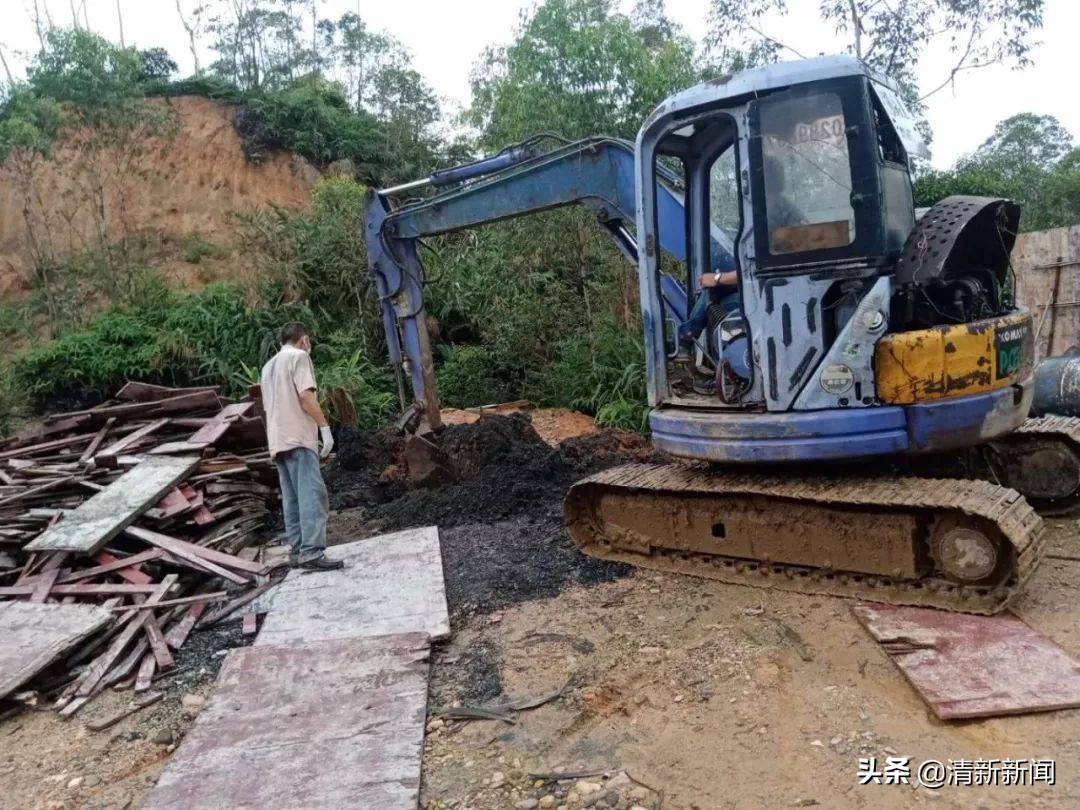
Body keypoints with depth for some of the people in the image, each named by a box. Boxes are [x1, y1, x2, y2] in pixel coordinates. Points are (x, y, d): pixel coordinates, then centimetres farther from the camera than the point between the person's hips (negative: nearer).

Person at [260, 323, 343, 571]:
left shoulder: (268, 365, 25)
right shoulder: (299, 356, -1)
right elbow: (305, 395, -14)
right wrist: (325, 427, -13)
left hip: (278, 440, 9)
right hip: (298, 437, -9)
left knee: (292, 499, 7)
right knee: (312, 495, -14)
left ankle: (298, 551, 4)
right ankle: (312, 553, -21)